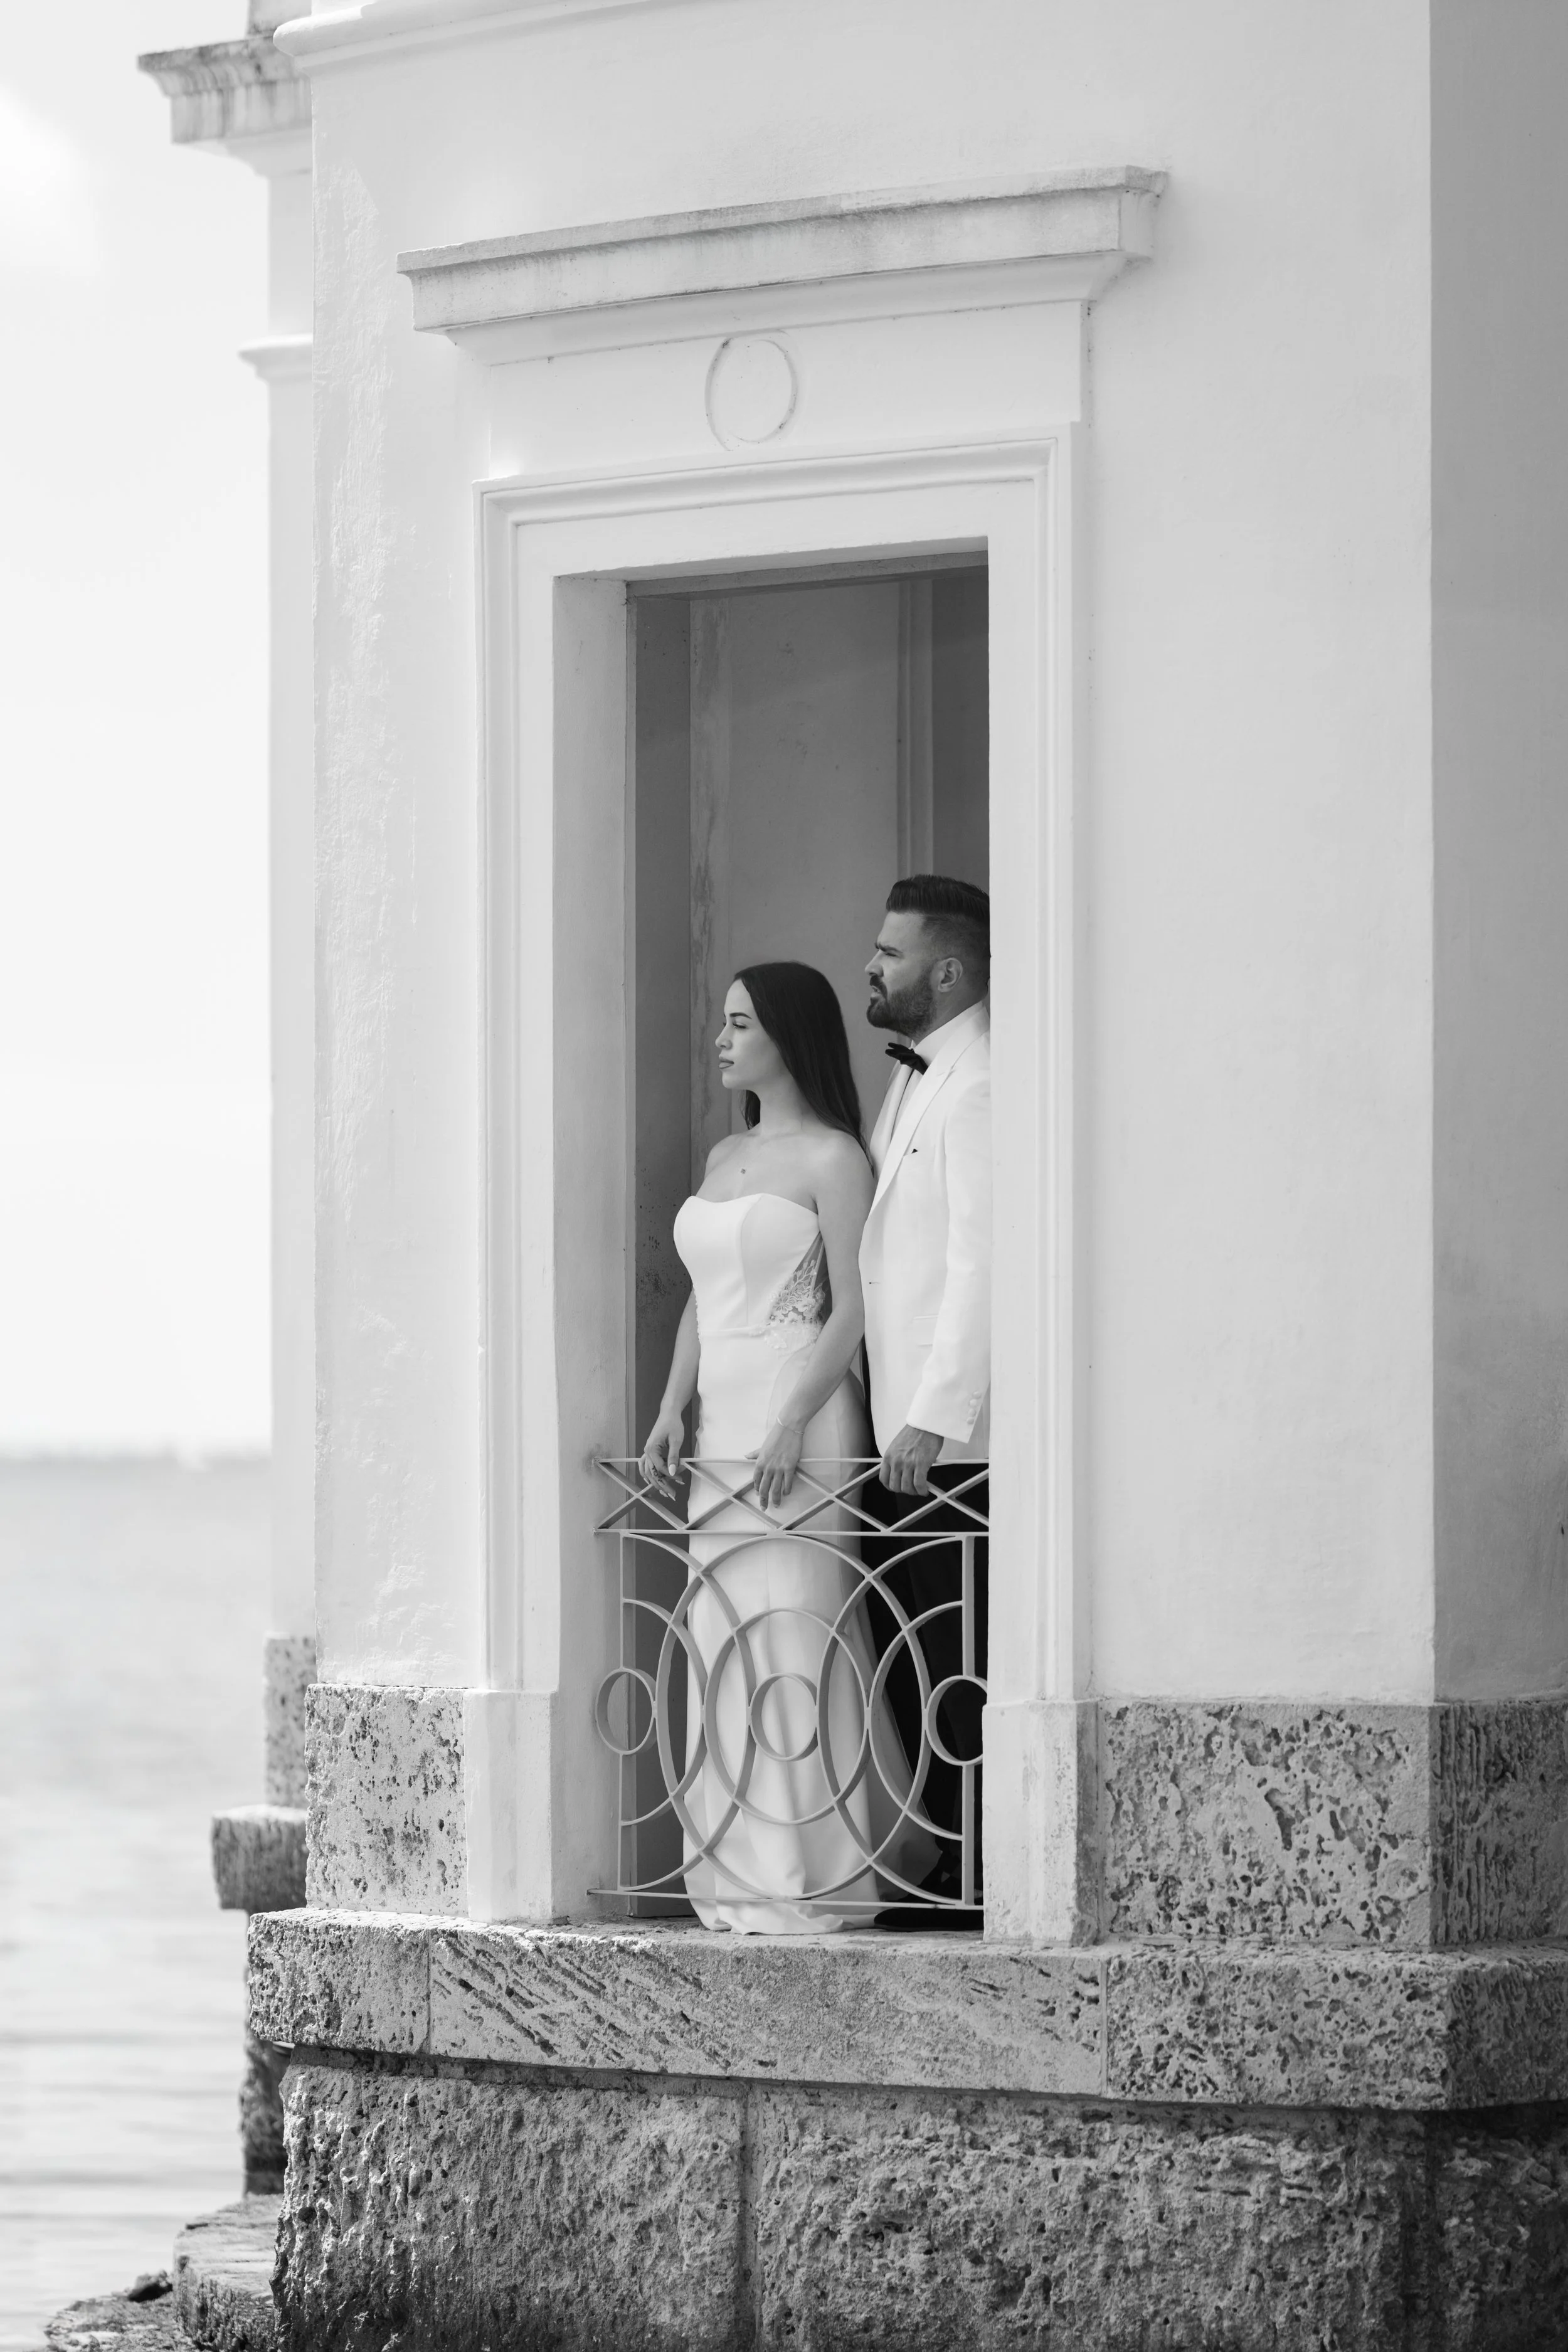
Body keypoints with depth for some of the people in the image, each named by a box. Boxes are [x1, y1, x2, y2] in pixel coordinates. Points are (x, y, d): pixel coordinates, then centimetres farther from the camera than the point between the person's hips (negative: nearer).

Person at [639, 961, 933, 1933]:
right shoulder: (725, 1157, 18)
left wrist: (792, 1423, -18)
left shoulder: (832, 1158, -5)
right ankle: (744, 1875, 7)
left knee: (795, 1635, -9)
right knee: (725, 1644, 4)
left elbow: (853, 1309, -10)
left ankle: (814, 1878, -7)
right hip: (721, 1428, 8)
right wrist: (672, 1410, 9)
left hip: (800, 1419, -8)